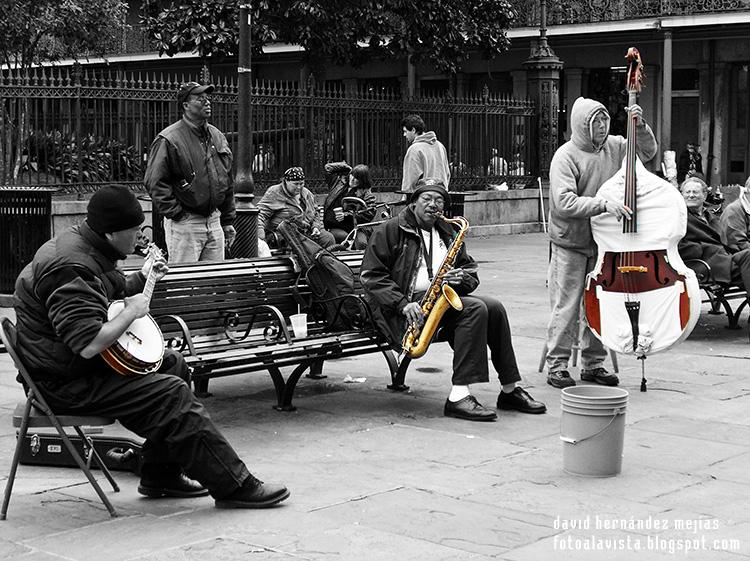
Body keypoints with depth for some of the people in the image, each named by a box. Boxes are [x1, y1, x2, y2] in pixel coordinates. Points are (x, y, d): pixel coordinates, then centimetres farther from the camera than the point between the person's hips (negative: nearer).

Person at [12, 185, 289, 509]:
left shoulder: (77, 245, 10)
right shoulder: (71, 269, -26)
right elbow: (88, 345, -34)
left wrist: (139, 280, 21)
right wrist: (131, 312, -20)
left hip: (78, 364, 11)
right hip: (64, 382, -11)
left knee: (173, 363, 15)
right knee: (172, 394, -17)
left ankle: (161, 476, 17)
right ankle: (235, 486, -9)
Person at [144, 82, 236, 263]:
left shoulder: (217, 137, 13)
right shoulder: (169, 140, -10)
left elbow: (228, 182, 18)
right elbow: (154, 182, -14)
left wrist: (228, 221, 16)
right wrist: (175, 213, -14)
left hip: (214, 222, 7)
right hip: (185, 224, -7)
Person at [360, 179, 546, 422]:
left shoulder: (448, 234, 21)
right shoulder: (391, 231, 1)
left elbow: (472, 274, 20)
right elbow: (371, 274, -7)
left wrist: (461, 279, -6)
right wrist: (402, 303, -19)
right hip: (413, 305, -6)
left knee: (494, 308, -16)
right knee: (476, 309, -27)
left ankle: (511, 390, -8)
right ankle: (459, 395, -34)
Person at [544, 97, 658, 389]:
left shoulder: (614, 146, 3)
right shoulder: (566, 156, -15)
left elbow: (648, 151, 16)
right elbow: (564, 203, -24)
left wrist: (640, 126, -2)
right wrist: (603, 204, -32)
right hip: (570, 244, -6)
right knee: (566, 307, -1)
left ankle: (593, 364, 22)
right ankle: (557, 366, 10)